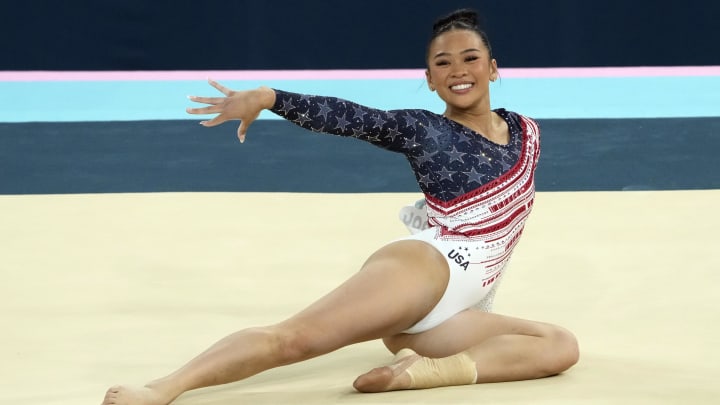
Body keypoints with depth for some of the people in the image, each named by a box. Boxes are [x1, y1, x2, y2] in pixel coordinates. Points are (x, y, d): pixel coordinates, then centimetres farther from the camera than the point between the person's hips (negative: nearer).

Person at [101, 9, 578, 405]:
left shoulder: (526, 133, 18)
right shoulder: (424, 130, 5)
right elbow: (344, 116, -4)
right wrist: (267, 97, -18)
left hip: (459, 311, 5)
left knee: (560, 347, -19)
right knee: (295, 337, -27)